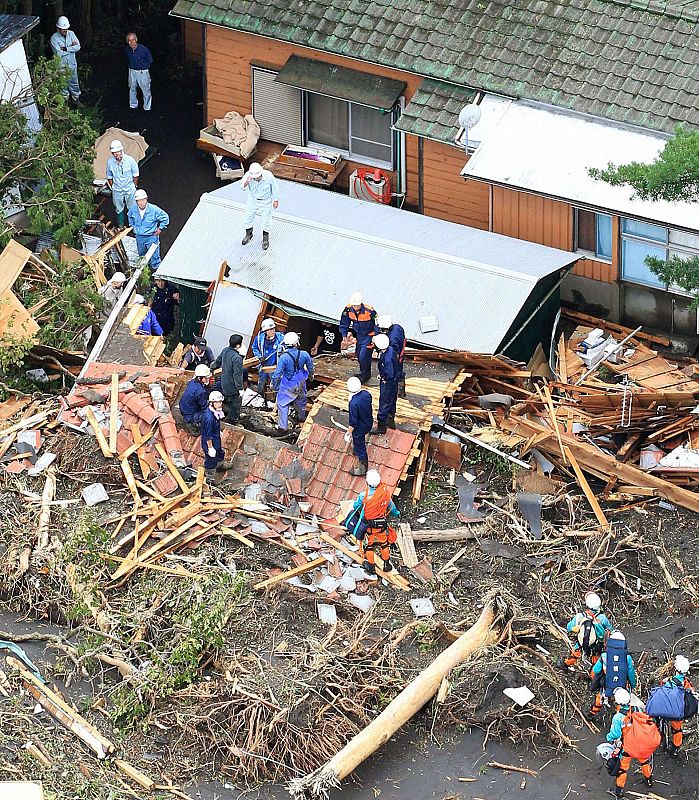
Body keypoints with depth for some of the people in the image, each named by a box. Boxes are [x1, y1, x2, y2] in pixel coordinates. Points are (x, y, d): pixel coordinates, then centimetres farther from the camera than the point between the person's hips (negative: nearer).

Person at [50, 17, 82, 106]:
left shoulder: (71, 34, -3)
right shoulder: (54, 38, -17)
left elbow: (78, 47, -11)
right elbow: (58, 53, -25)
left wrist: (65, 49, -21)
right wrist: (71, 47, -17)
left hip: (72, 64, 4)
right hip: (61, 65, -4)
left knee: (74, 82, 18)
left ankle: (76, 99, 37)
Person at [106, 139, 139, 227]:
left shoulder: (130, 160, -22)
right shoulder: (110, 162, -18)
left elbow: (135, 175, -5)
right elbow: (109, 177, 0)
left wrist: (134, 186, 3)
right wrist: (113, 188, 3)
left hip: (130, 189, -1)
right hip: (117, 190, 1)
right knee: (119, 209, 17)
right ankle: (120, 226, 39)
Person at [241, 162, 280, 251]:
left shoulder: (268, 176, -31)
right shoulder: (248, 175, -29)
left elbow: (274, 187, -13)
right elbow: (242, 188, -37)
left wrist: (276, 200, -4)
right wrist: (246, 182, -59)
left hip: (266, 201, -2)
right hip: (253, 200, 2)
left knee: (266, 220, 12)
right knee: (249, 217, 18)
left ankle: (265, 238, 36)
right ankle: (248, 234, 46)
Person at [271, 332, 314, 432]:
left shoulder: (283, 358, -29)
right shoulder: (304, 355, -18)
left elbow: (277, 374, -22)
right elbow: (310, 367, 1)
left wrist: (274, 385, -5)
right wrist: (311, 376, 23)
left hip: (288, 386, -4)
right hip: (301, 384, 4)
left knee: (282, 404, 12)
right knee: (300, 400, 29)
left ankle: (283, 426, 14)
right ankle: (301, 417, 53)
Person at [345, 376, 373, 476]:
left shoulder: (353, 403, -36)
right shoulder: (366, 394, -17)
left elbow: (353, 422, -27)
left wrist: (348, 433, -13)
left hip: (359, 428, -6)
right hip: (369, 423, 6)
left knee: (360, 448, 17)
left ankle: (362, 469, 36)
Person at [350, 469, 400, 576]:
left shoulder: (364, 495, -24)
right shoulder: (385, 493, -15)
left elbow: (356, 506, -6)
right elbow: (391, 506, 3)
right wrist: (396, 513, 25)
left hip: (368, 524, -2)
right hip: (382, 524, 2)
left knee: (368, 545, 15)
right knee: (384, 543, 21)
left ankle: (371, 567, 24)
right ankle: (386, 565, 33)